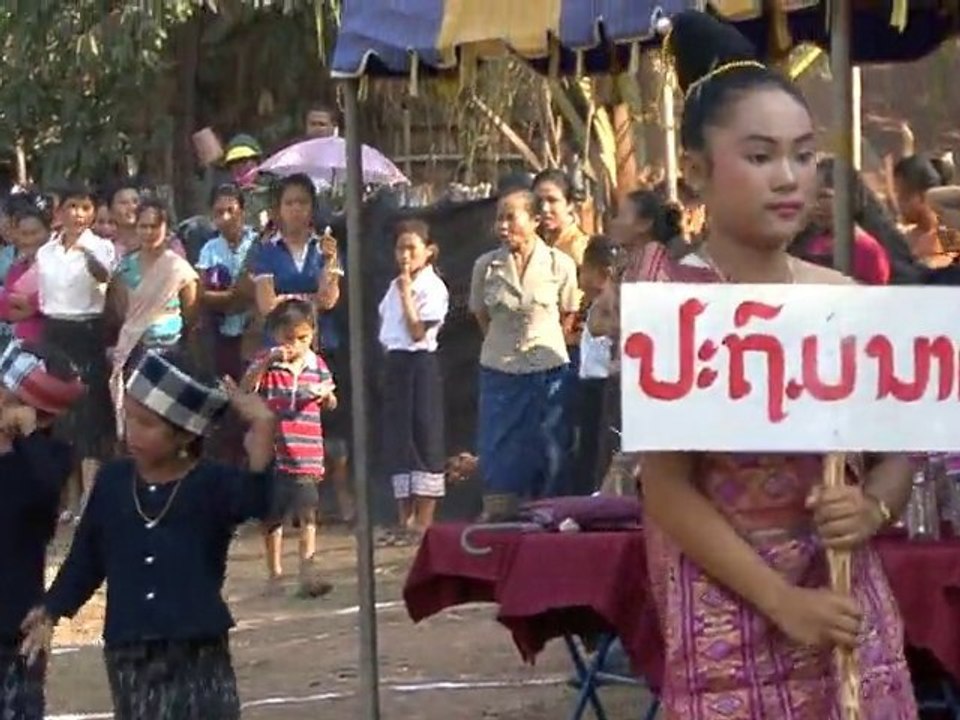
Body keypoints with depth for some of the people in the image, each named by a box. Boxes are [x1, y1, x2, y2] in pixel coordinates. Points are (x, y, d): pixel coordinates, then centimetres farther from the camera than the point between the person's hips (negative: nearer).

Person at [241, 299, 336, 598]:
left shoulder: (317, 365, 7)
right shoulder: (266, 363, 0)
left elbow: (331, 404, 16)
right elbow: (246, 389, -17)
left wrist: (326, 393, -7)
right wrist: (267, 362, -28)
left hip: (307, 455, 1)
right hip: (273, 453, -1)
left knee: (307, 513, -10)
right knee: (273, 517, 8)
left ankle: (307, 573, -14)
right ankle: (274, 574, 19)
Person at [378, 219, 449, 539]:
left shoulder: (433, 288, -9)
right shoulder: (395, 286, 15)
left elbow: (418, 332, -16)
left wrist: (406, 294, -16)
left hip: (420, 363, -8)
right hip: (395, 362, 8)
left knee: (424, 437, -5)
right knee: (396, 437, 8)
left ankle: (424, 519, -3)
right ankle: (405, 518, 14)